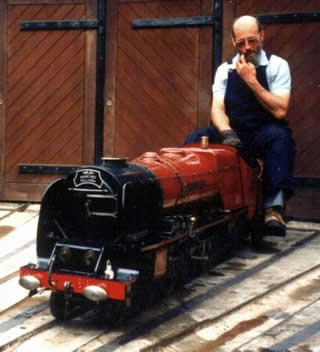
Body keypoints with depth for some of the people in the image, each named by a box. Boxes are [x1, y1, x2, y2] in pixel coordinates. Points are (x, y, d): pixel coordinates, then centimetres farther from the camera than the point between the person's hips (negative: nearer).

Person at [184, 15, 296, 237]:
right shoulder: (225, 69, 9)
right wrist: (226, 132, -25)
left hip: (265, 134, -3)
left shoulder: (277, 65, 0)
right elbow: (217, 108, -3)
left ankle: (274, 206, -40)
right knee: (195, 139, -22)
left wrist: (251, 80, -16)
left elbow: (280, 111, -12)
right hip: (234, 134, 3)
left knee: (280, 136, -37)